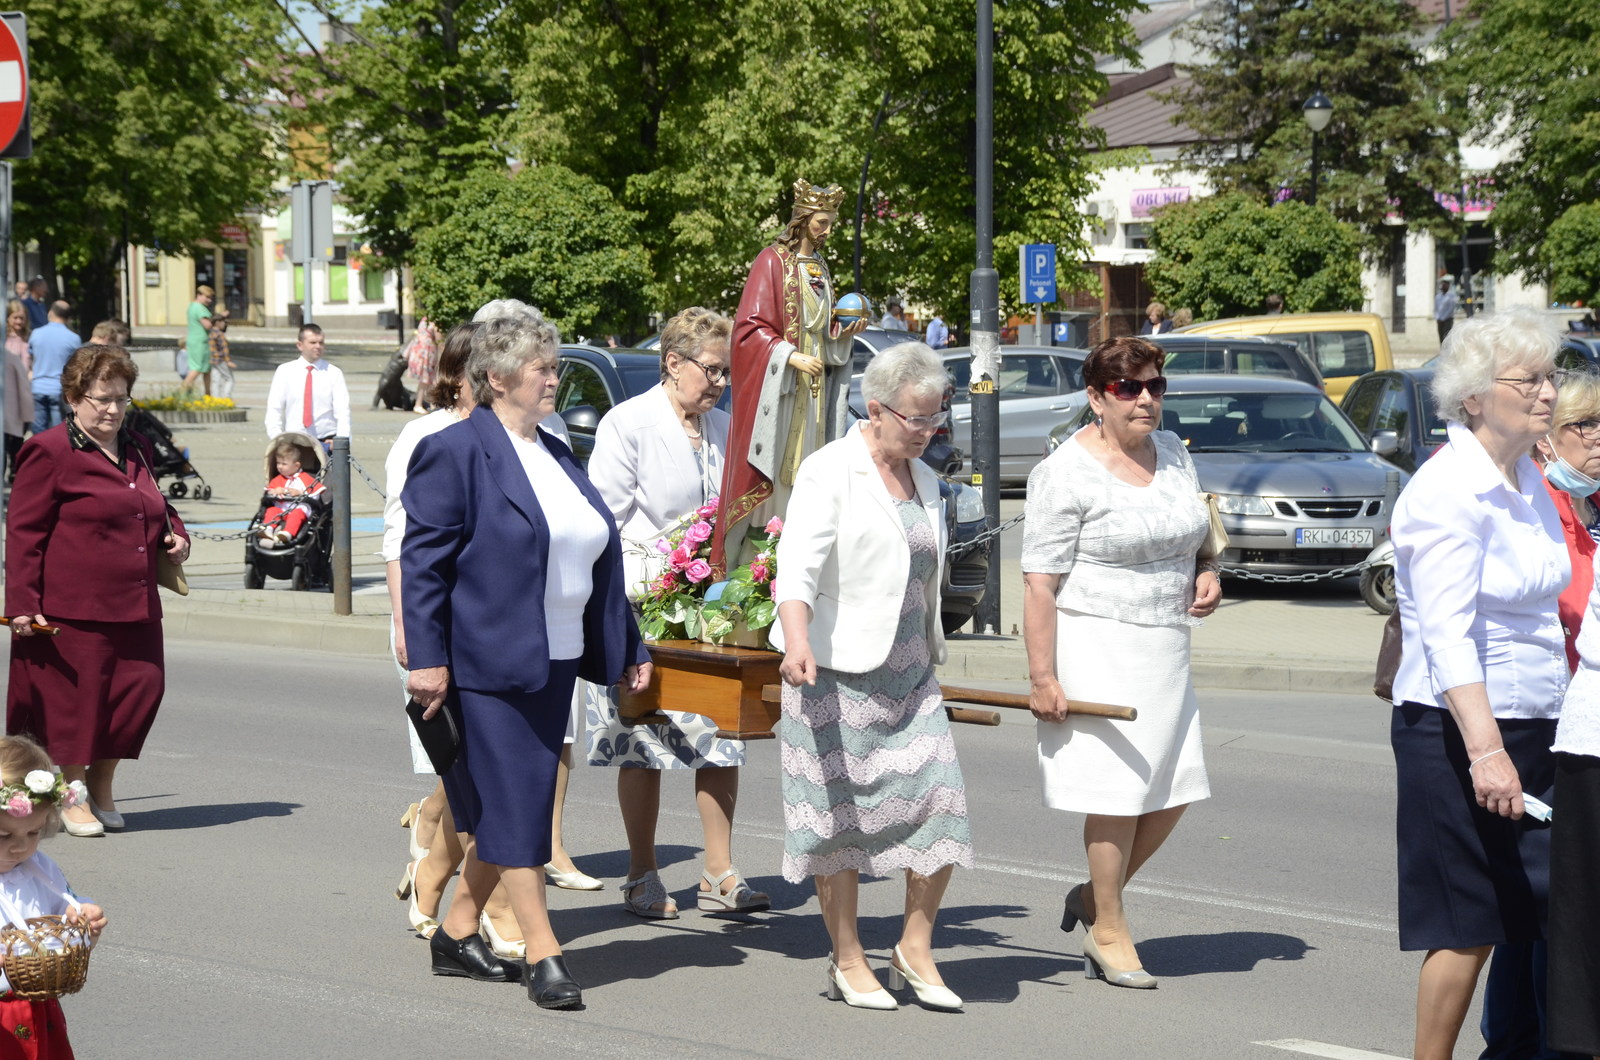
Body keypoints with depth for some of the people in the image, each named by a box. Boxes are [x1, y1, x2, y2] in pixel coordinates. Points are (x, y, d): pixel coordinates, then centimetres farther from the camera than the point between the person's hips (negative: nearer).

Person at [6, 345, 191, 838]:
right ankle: (71, 796, 18)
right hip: (72, 609, -6)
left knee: (143, 687, 2)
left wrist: (175, 534, 12)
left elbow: (156, 505, 34)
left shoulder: (136, 449, 16)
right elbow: (23, 532, -7)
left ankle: (101, 784, 22)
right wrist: (22, 604, -13)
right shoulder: (50, 452, -6)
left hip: (136, 609, 7)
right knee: (75, 696, 1)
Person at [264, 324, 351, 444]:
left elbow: (342, 411, -2)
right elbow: (274, 410, 4)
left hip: (326, 442, 0)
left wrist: (341, 440, -18)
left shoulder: (333, 373, 5)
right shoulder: (284, 372, 7)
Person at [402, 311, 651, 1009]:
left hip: (554, 663, 8)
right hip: (489, 661, -8)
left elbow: (597, 557, 21)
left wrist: (626, 650, 19)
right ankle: (542, 955, -3)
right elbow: (422, 559, -11)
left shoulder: (555, 454, 16)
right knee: (514, 806, -6)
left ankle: (457, 934, 23)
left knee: (512, 807, 11)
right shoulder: (457, 451, -8)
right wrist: (426, 658, -17)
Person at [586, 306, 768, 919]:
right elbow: (604, 520, -7)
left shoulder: (722, 427, 12)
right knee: (643, 744, 2)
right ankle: (642, 878, 12)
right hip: (641, 604, -5)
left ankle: (720, 875, 7)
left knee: (721, 733, 0)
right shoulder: (628, 423, -6)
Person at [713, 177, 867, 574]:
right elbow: (750, 326, -11)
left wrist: (845, 334, 4)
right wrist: (792, 356, -21)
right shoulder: (773, 261, -5)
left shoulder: (821, 268, 17)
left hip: (814, 391, 7)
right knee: (772, 473, -11)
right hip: (775, 388, -7)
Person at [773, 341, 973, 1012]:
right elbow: (799, 566, -22)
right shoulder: (830, 472, -10)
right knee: (840, 815, 0)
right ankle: (848, 962, 13)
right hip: (836, 674, -6)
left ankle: (915, 948, 10)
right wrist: (797, 643, -38)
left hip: (909, 675, 6)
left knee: (940, 801, -4)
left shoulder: (925, 480, 14)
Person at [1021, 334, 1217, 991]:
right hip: (1097, 646, -7)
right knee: (1118, 793, -5)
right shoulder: (1066, 473, -12)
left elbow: (1192, 535, 27)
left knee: (1173, 789, 7)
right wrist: (1042, 677, -18)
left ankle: (1094, 894, 27)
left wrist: (1206, 574, 4)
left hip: (1164, 647, 7)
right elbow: (1039, 583, -14)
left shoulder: (1172, 452, 10)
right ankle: (1109, 930, 10)